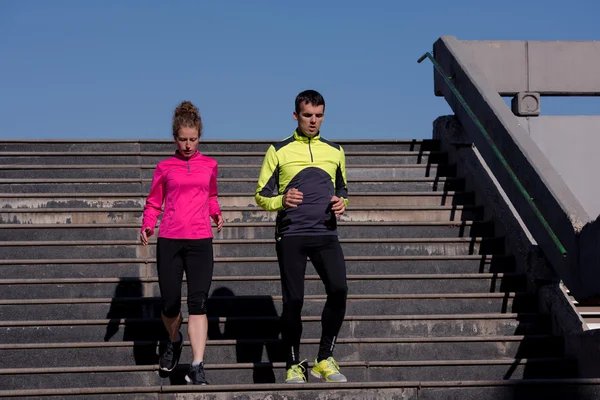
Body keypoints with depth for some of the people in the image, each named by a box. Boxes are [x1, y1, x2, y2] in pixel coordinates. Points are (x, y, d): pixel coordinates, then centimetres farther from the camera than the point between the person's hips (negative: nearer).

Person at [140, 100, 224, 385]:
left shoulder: (209, 165, 10)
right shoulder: (164, 168, 6)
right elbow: (154, 203, 11)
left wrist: (216, 212, 5)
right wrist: (147, 225, -7)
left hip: (200, 241, 0)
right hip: (169, 241, 0)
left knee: (198, 303, -10)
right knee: (170, 304, 3)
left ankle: (197, 368, -12)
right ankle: (174, 341, 37)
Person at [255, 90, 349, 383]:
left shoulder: (335, 151, 15)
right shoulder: (278, 151, 6)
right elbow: (261, 196, 7)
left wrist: (342, 203, 3)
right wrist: (281, 201, -14)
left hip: (325, 233, 2)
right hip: (291, 235, -2)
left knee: (339, 289, -17)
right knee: (293, 299, -5)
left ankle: (324, 360, -3)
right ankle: (294, 365, 9)